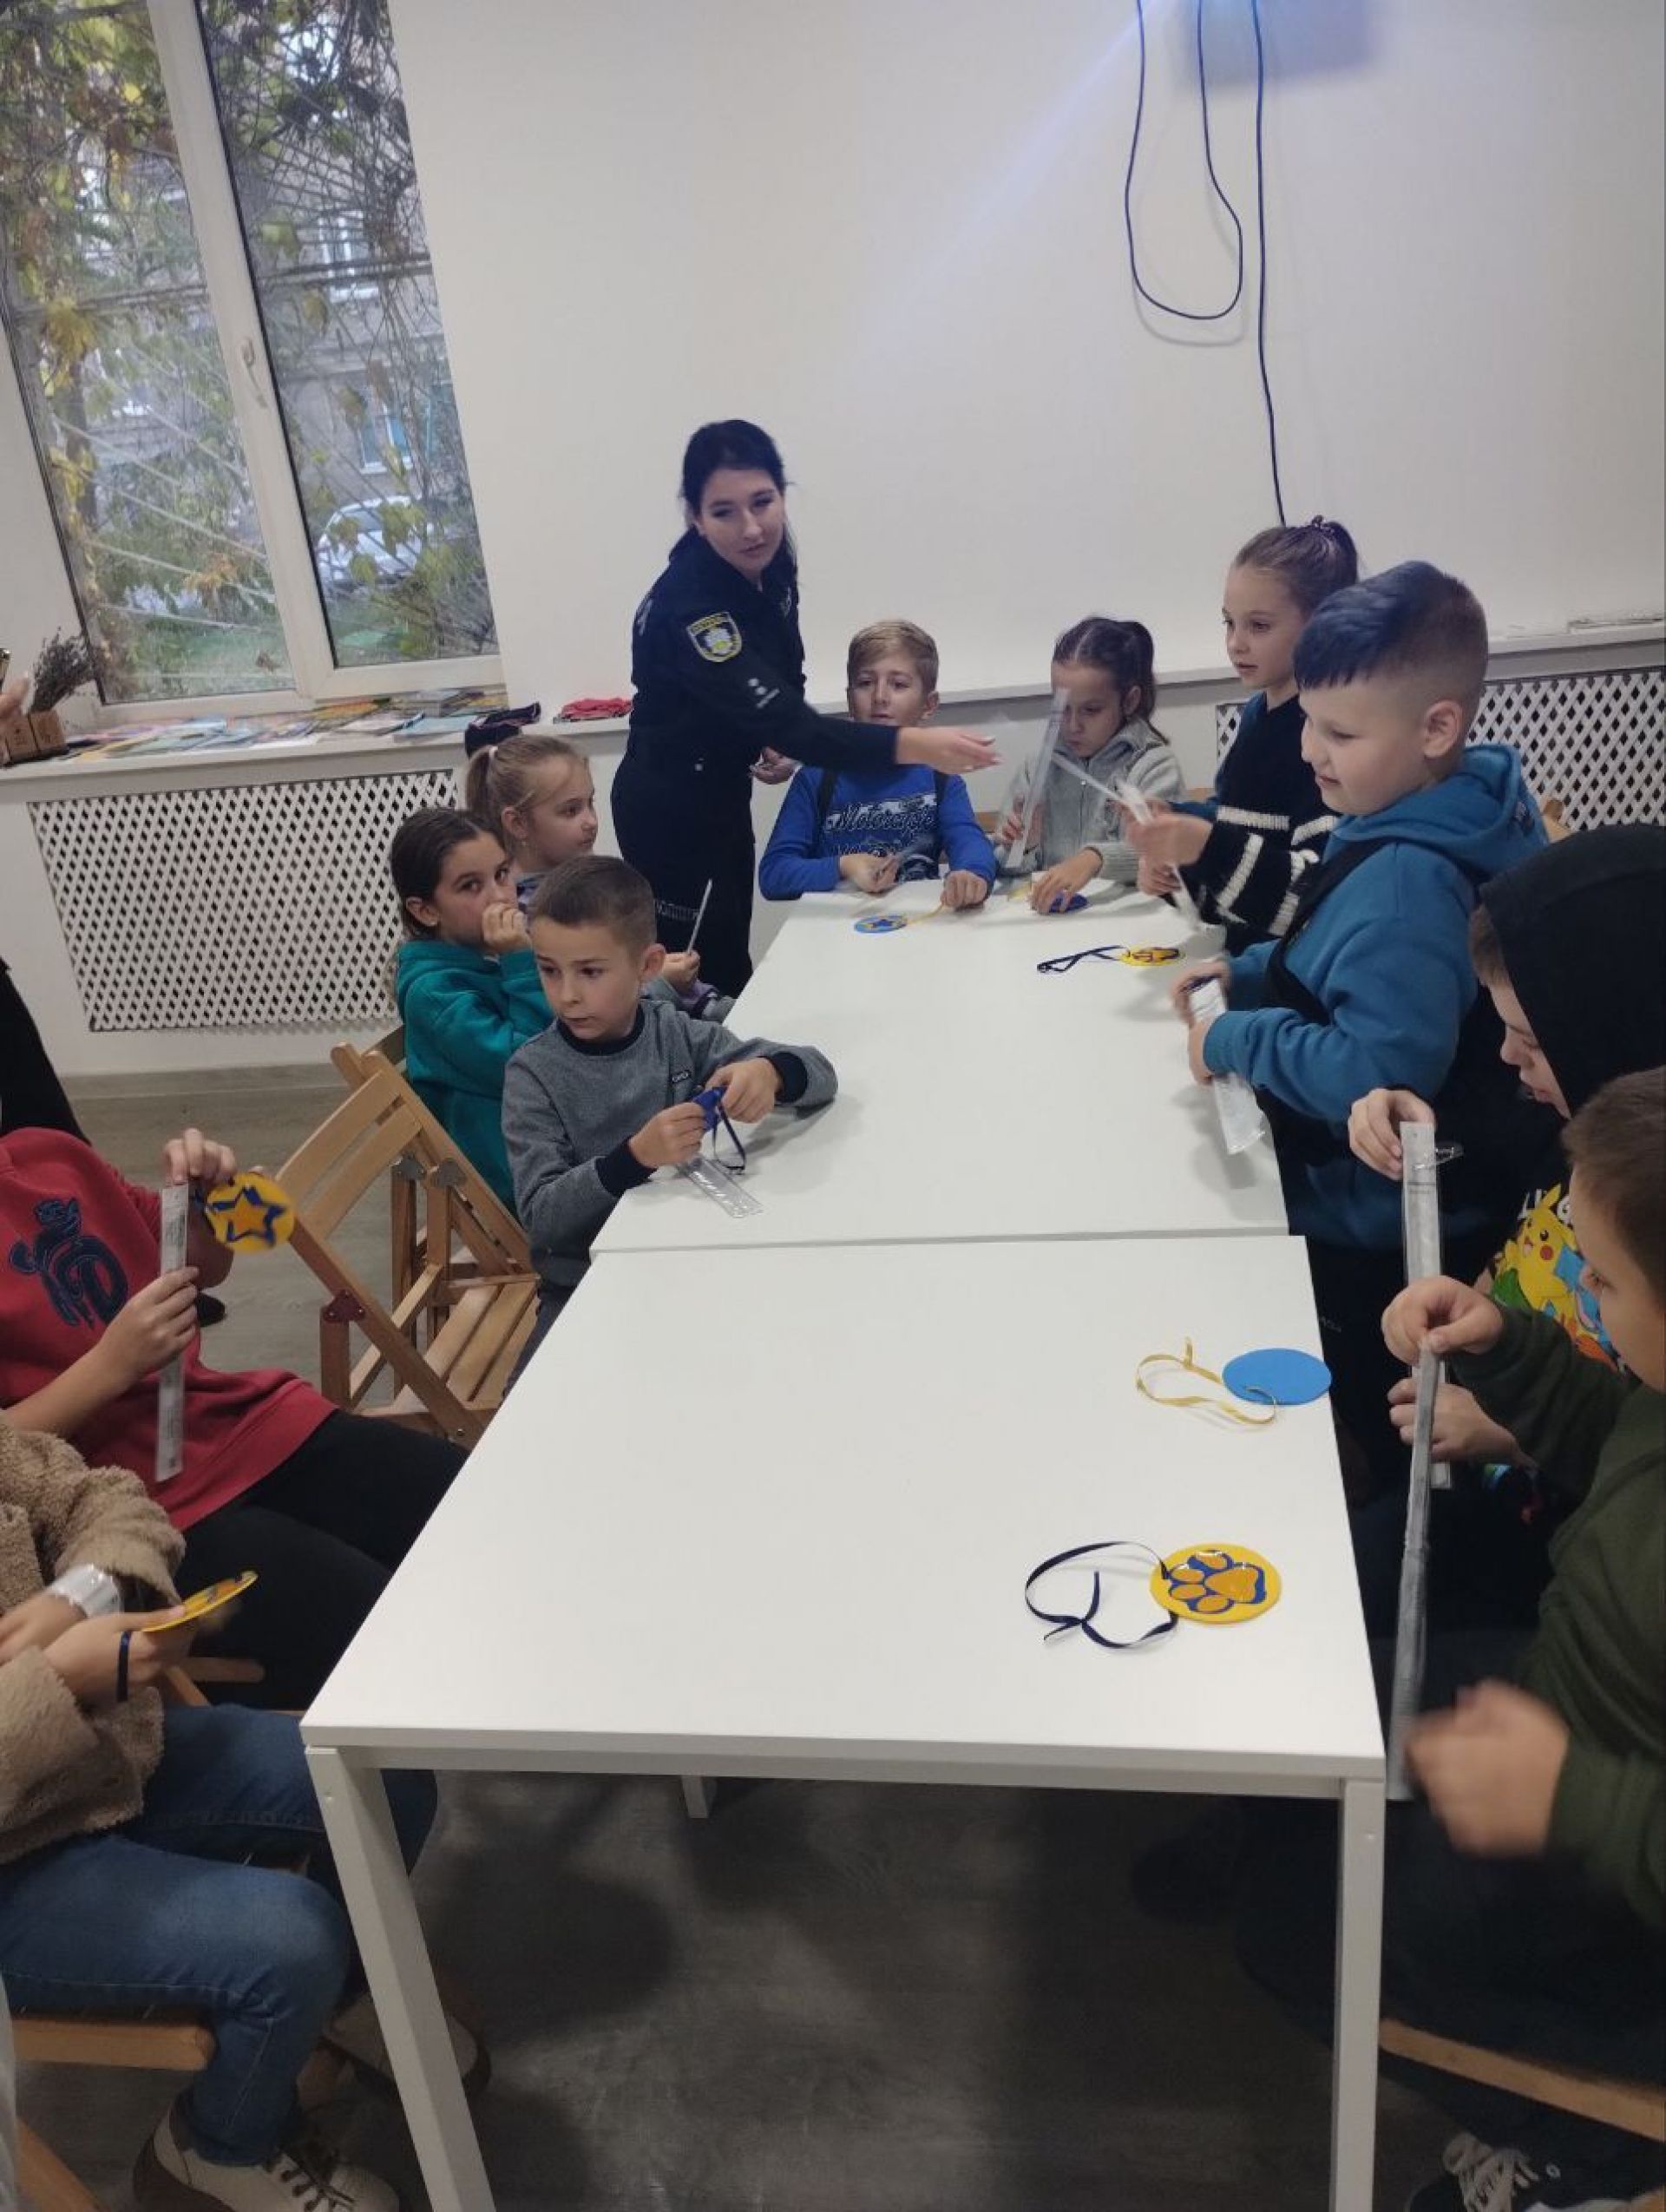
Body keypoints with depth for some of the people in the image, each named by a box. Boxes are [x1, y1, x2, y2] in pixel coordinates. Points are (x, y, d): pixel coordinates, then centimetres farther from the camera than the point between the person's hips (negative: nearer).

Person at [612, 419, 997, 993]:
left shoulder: (771, 567, -6)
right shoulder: (688, 605, -30)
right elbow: (780, 721, -40)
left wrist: (773, 744, -10)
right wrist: (913, 745, -49)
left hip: (724, 791, 8)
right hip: (668, 807, -8)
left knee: (731, 955, 16)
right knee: (704, 973, -1)